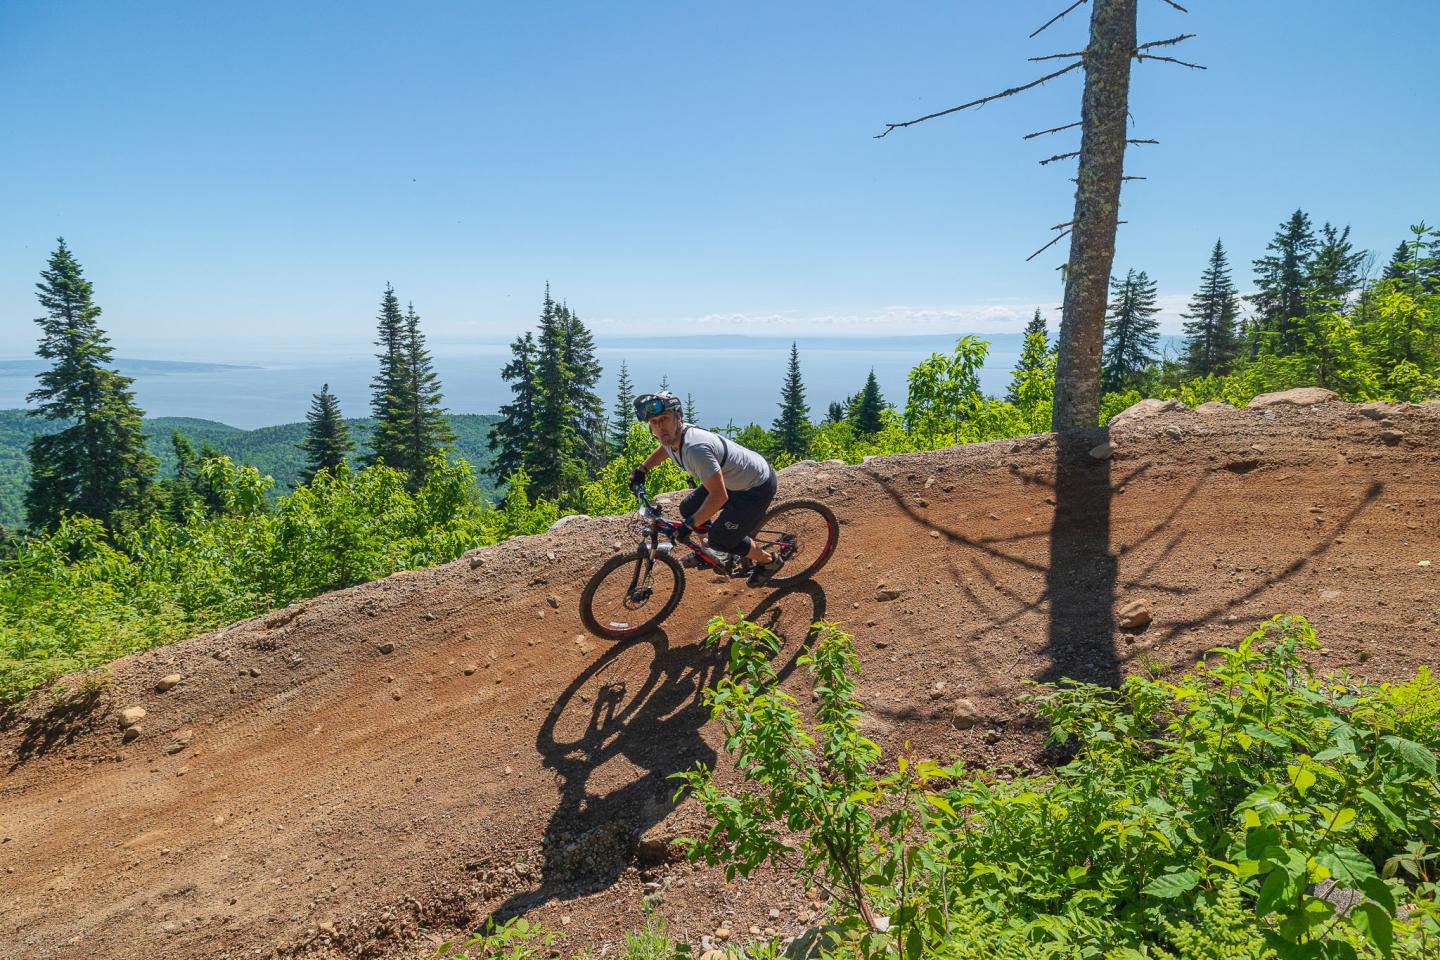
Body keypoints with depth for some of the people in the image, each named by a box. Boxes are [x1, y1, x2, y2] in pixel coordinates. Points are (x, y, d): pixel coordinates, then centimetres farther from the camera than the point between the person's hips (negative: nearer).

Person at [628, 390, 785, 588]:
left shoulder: (695, 448, -37)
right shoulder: (672, 435, -9)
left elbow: (719, 496, -36)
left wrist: (690, 524, -28)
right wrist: (641, 469, 16)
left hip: (757, 487, -9)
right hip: (731, 477, 9)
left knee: (720, 538, -6)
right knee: (688, 509, 7)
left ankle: (770, 561, 19)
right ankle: (711, 551, 32)